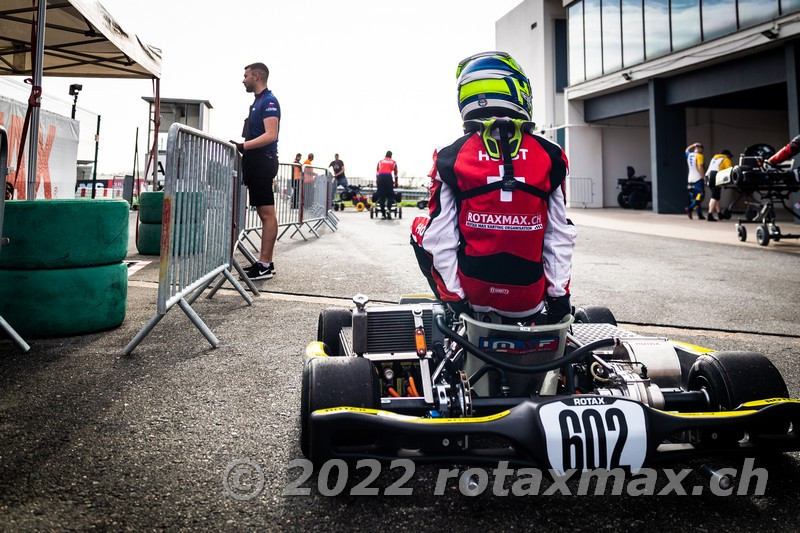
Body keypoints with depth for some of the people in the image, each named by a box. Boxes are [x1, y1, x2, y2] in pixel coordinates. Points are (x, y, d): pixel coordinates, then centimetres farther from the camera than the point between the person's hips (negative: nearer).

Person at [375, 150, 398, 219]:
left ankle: (383, 213, 5)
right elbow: (395, 173, 18)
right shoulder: (393, 162, 18)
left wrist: (376, 181, 26)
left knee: (381, 196, 5)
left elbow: (377, 172, 20)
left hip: (380, 177, 2)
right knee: (390, 195, 7)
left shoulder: (380, 161, 22)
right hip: (388, 177, -2)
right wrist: (396, 182, 27)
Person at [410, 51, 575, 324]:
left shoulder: (450, 158, -6)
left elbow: (440, 235, -7)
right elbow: (559, 233, -1)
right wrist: (559, 294, 7)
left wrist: (452, 296, 0)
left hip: (472, 294, -1)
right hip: (529, 299, 1)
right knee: (565, 228, 32)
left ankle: (457, 316, 21)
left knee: (421, 229, 25)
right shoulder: (550, 157, -2)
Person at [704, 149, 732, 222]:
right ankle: (710, 216, -20)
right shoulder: (726, 160, 8)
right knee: (714, 197, -10)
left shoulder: (714, 157, 28)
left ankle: (719, 214, 21)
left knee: (716, 196, 16)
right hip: (715, 177, -7)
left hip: (708, 176, 7)